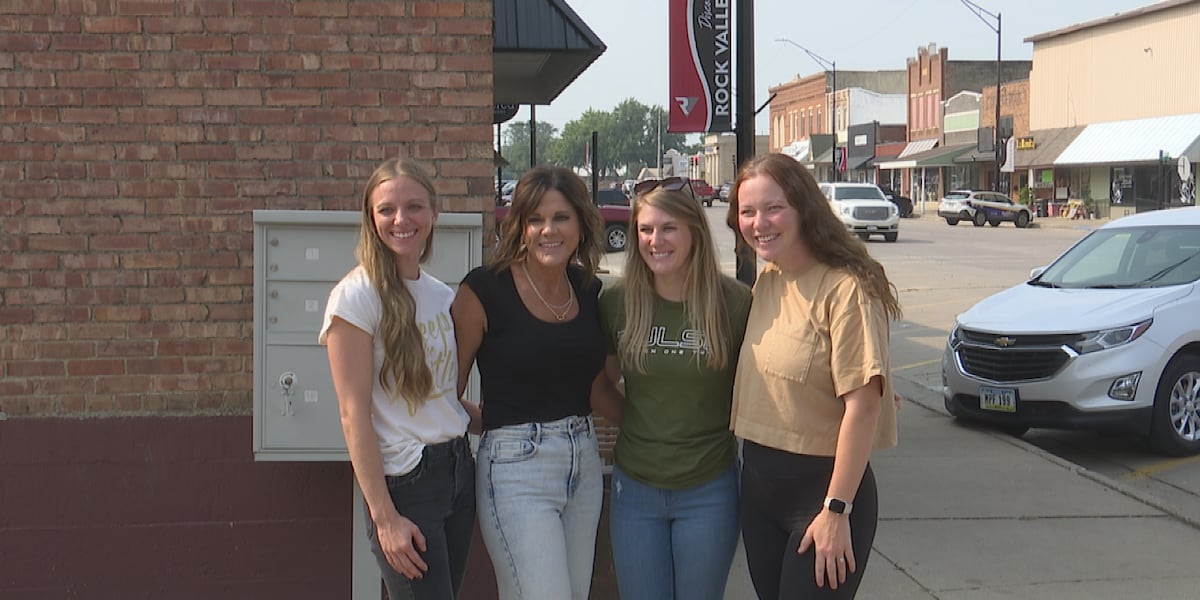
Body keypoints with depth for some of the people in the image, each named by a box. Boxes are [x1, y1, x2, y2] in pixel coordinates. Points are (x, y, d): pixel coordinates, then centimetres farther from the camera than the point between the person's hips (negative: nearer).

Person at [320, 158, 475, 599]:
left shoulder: (441, 294, 8)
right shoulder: (357, 295, -12)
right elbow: (354, 414, -15)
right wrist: (384, 517, -17)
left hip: (458, 468, 7)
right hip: (404, 481, -7)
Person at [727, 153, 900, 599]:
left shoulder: (845, 288, -18)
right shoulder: (766, 282, 6)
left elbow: (864, 404, -21)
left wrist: (836, 510, -21)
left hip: (822, 484, -7)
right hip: (758, 482, 8)